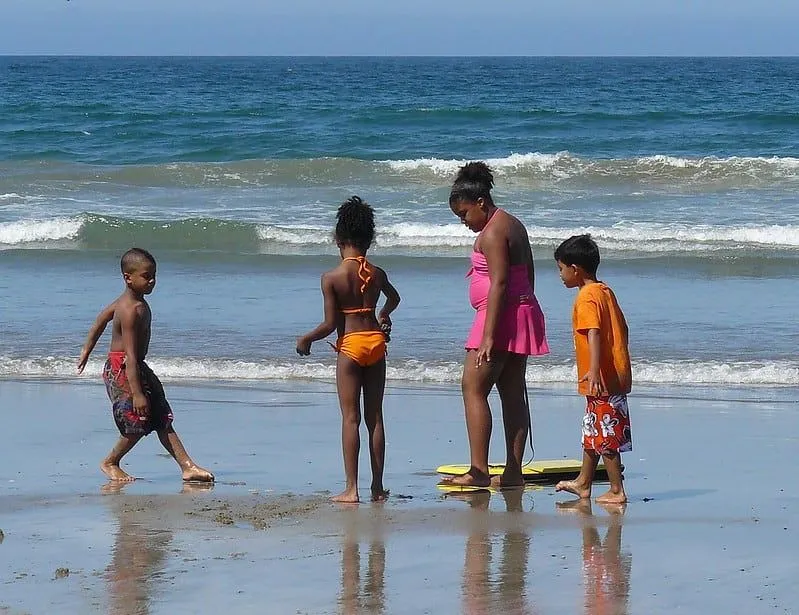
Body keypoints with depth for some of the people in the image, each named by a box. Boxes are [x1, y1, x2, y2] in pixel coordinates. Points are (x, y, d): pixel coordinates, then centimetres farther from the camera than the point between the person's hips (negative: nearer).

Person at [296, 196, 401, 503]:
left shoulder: (331, 278, -10)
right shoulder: (377, 274, 5)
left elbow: (331, 324, -12)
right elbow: (393, 298, 28)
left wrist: (305, 339, 6)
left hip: (350, 345, -4)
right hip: (376, 341, 4)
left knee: (350, 418, -2)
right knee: (375, 417, 10)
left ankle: (351, 489, -7)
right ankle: (377, 487, 14)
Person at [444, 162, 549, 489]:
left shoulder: (492, 233, -15)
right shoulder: (514, 225, 16)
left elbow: (499, 283, -22)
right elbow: (528, 274, 21)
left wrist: (489, 335, -24)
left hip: (502, 315, -11)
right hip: (523, 311, 11)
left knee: (473, 387, -10)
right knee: (513, 393, 9)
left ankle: (479, 470, -16)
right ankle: (513, 472, 9)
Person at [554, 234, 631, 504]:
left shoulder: (586, 297, -15)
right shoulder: (606, 291, 13)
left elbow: (594, 334, -28)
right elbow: (621, 329, 19)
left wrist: (594, 370, -37)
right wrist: (622, 366, 28)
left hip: (602, 380, -10)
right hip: (617, 375, 10)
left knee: (606, 436, -4)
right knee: (592, 431, 20)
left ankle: (617, 491, -1)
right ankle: (583, 483, 30)